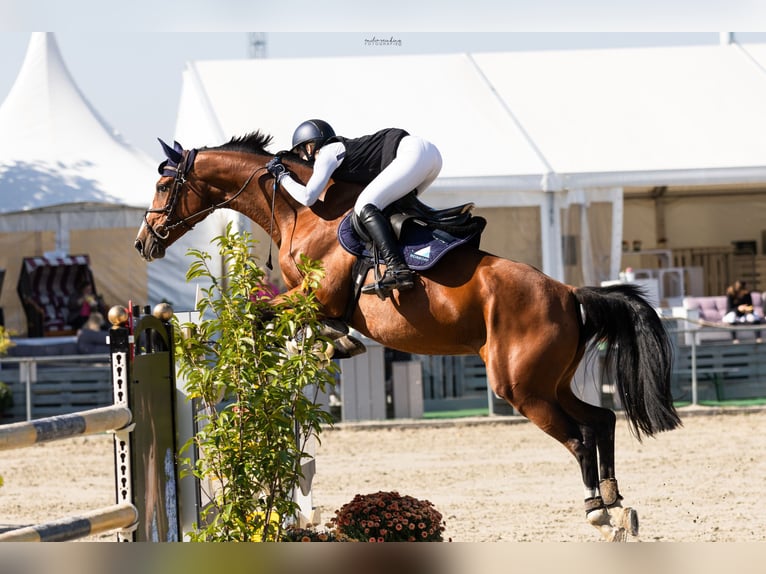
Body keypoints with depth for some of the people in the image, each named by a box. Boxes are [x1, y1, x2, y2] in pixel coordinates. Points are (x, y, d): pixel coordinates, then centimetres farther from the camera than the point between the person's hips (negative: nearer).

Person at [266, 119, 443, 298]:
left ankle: (397, 269, -31)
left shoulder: (327, 154, 1)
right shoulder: (342, 148, 26)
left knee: (365, 207, -17)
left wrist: (282, 176, 9)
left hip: (412, 154, -10)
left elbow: (307, 197, -7)